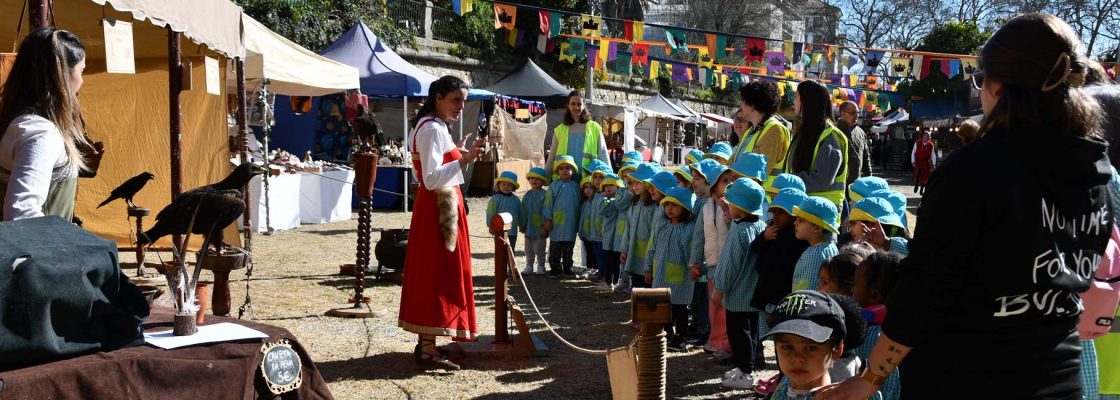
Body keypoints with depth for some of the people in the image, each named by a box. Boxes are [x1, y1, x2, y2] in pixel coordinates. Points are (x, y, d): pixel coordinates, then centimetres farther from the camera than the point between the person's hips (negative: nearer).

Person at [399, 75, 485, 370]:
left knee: (432, 273, 14)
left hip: (436, 206, 10)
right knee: (437, 274, -7)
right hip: (441, 207, -10)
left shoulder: (429, 126, 15)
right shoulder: (433, 129, -17)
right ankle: (428, 350, -3)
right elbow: (431, 179, -26)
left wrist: (454, 154, 21)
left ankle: (426, 343, 22)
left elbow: (423, 172, 20)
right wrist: (463, 160, -35)